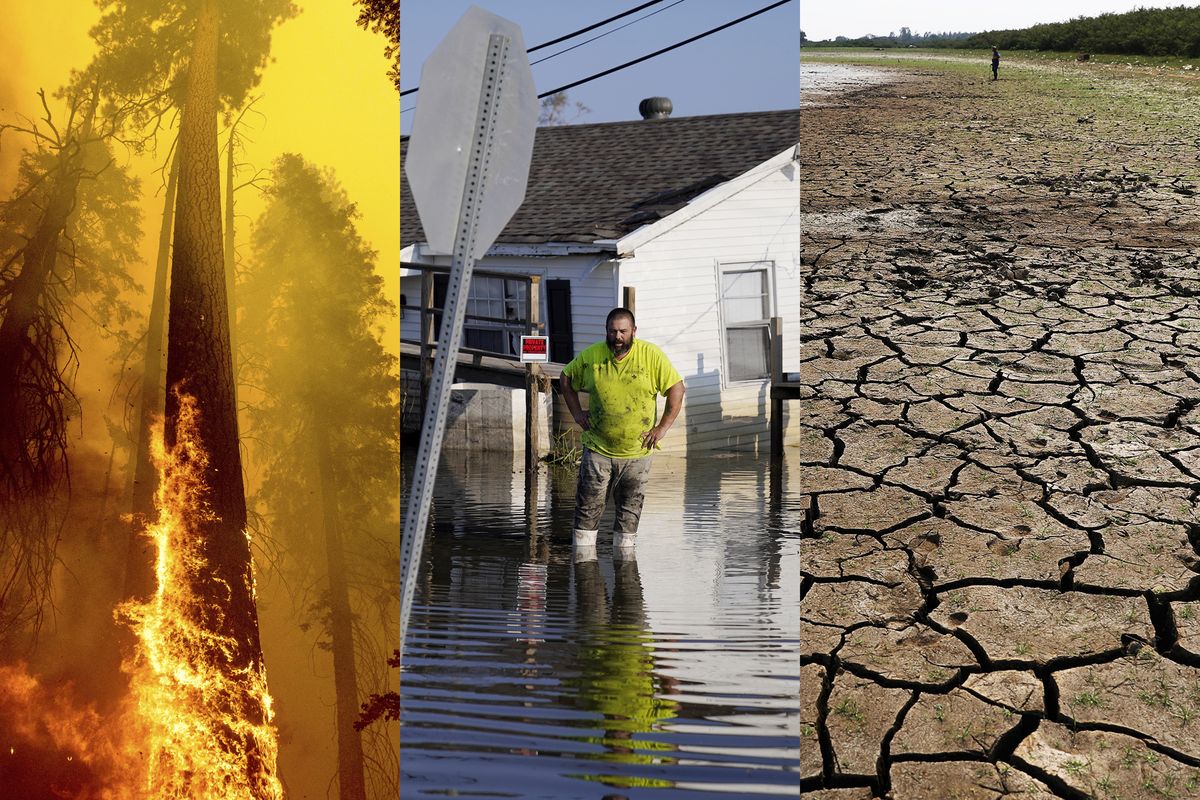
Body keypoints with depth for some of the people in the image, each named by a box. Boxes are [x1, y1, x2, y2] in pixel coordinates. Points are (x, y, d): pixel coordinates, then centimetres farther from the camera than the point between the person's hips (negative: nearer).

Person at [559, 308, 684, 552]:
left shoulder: (651, 356, -8)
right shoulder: (590, 356, -4)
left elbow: (676, 388, -6)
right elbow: (566, 379, 12)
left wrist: (662, 427, -10)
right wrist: (577, 414, 2)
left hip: (637, 450, 0)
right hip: (598, 449, 0)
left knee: (630, 510, 10)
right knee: (588, 507, 1)